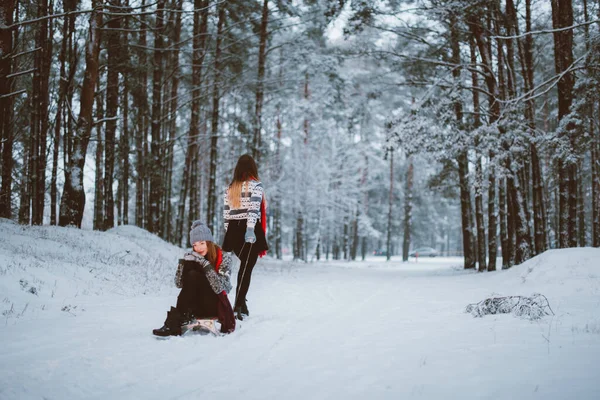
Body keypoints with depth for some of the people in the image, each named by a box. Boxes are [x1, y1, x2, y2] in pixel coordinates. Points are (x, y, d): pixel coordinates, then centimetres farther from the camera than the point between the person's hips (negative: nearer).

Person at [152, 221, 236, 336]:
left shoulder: (224, 257, -8)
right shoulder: (191, 257, 2)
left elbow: (219, 288, -21)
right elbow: (179, 284, -8)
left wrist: (205, 263, -27)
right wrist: (183, 262, -21)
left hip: (215, 304, -3)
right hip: (196, 306, 4)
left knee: (193, 275, -26)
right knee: (191, 274, -25)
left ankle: (176, 321, -29)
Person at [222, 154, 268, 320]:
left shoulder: (230, 188, 13)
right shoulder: (255, 185, -2)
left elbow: (226, 213, 12)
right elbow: (254, 208, -17)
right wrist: (250, 228, -27)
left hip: (233, 231, 5)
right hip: (251, 231, -5)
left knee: (245, 265, 18)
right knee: (246, 268, -6)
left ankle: (242, 303, 17)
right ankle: (238, 306, -13)